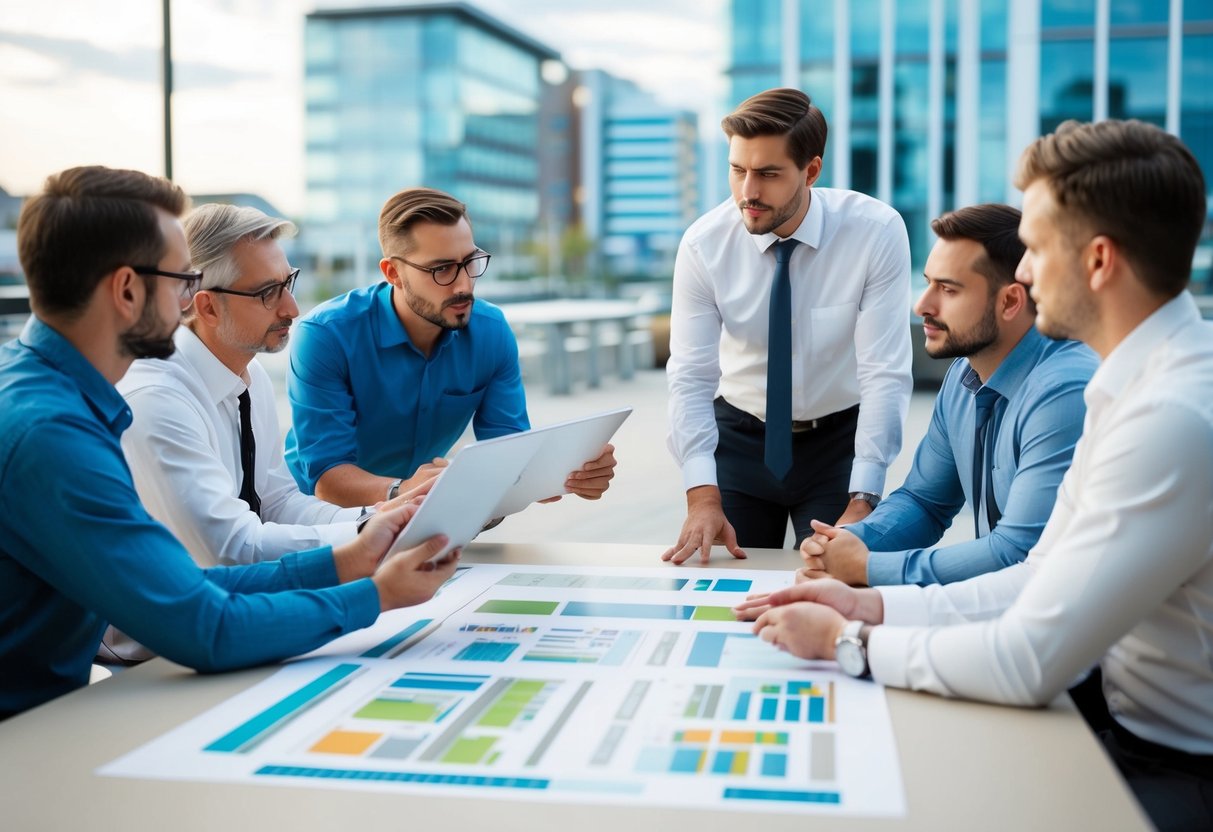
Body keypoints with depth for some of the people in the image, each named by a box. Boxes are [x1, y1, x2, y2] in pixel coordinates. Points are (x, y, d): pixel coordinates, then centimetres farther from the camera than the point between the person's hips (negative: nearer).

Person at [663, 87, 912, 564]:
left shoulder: (877, 233, -20)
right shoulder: (703, 244, -15)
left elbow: (885, 375, -22)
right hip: (739, 439, 1)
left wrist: (862, 504, -29)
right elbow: (690, 378, -17)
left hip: (839, 441, -1)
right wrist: (703, 498, -29)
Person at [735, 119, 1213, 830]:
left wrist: (846, 641, -13)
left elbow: (1028, 661, -27)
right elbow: (1043, 585, 9)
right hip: (1127, 722, 8)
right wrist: (872, 606, 0)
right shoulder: (1142, 383, 6)